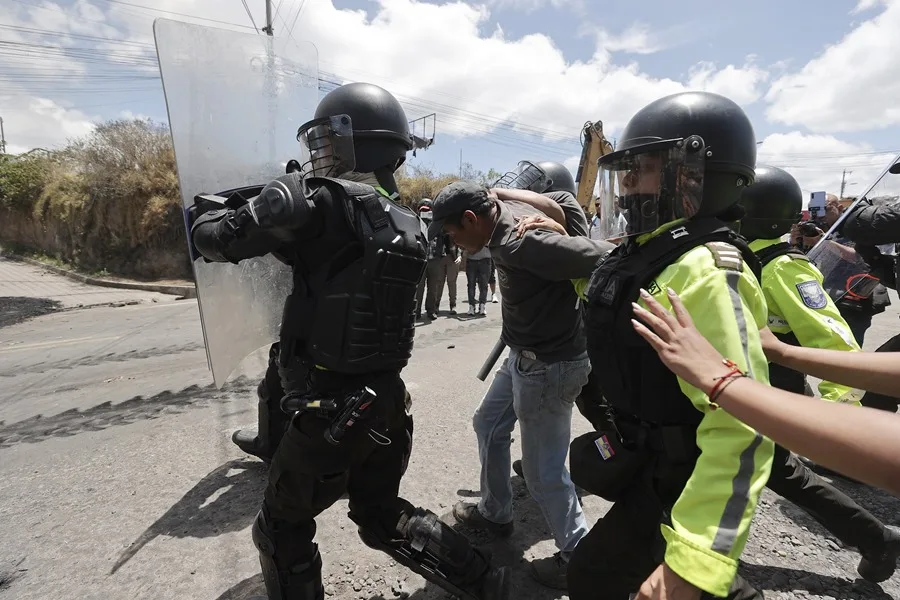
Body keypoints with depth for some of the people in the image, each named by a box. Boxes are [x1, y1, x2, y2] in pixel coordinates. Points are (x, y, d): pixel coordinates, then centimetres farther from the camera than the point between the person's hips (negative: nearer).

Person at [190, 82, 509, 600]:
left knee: (282, 532, 19)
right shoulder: (409, 224, 5)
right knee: (382, 513, 29)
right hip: (388, 402, 7)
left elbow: (214, 238, -13)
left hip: (330, 411, -7)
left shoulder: (319, 199, -16)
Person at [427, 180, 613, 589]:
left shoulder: (520, 241, -29)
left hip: (549, 366, -10)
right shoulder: (509, 212, 0)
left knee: (543, 471, 4)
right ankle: (495, 513, 44)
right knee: (488, 425, 24)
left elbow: (604, 260, -31)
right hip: (526, 356, 11)